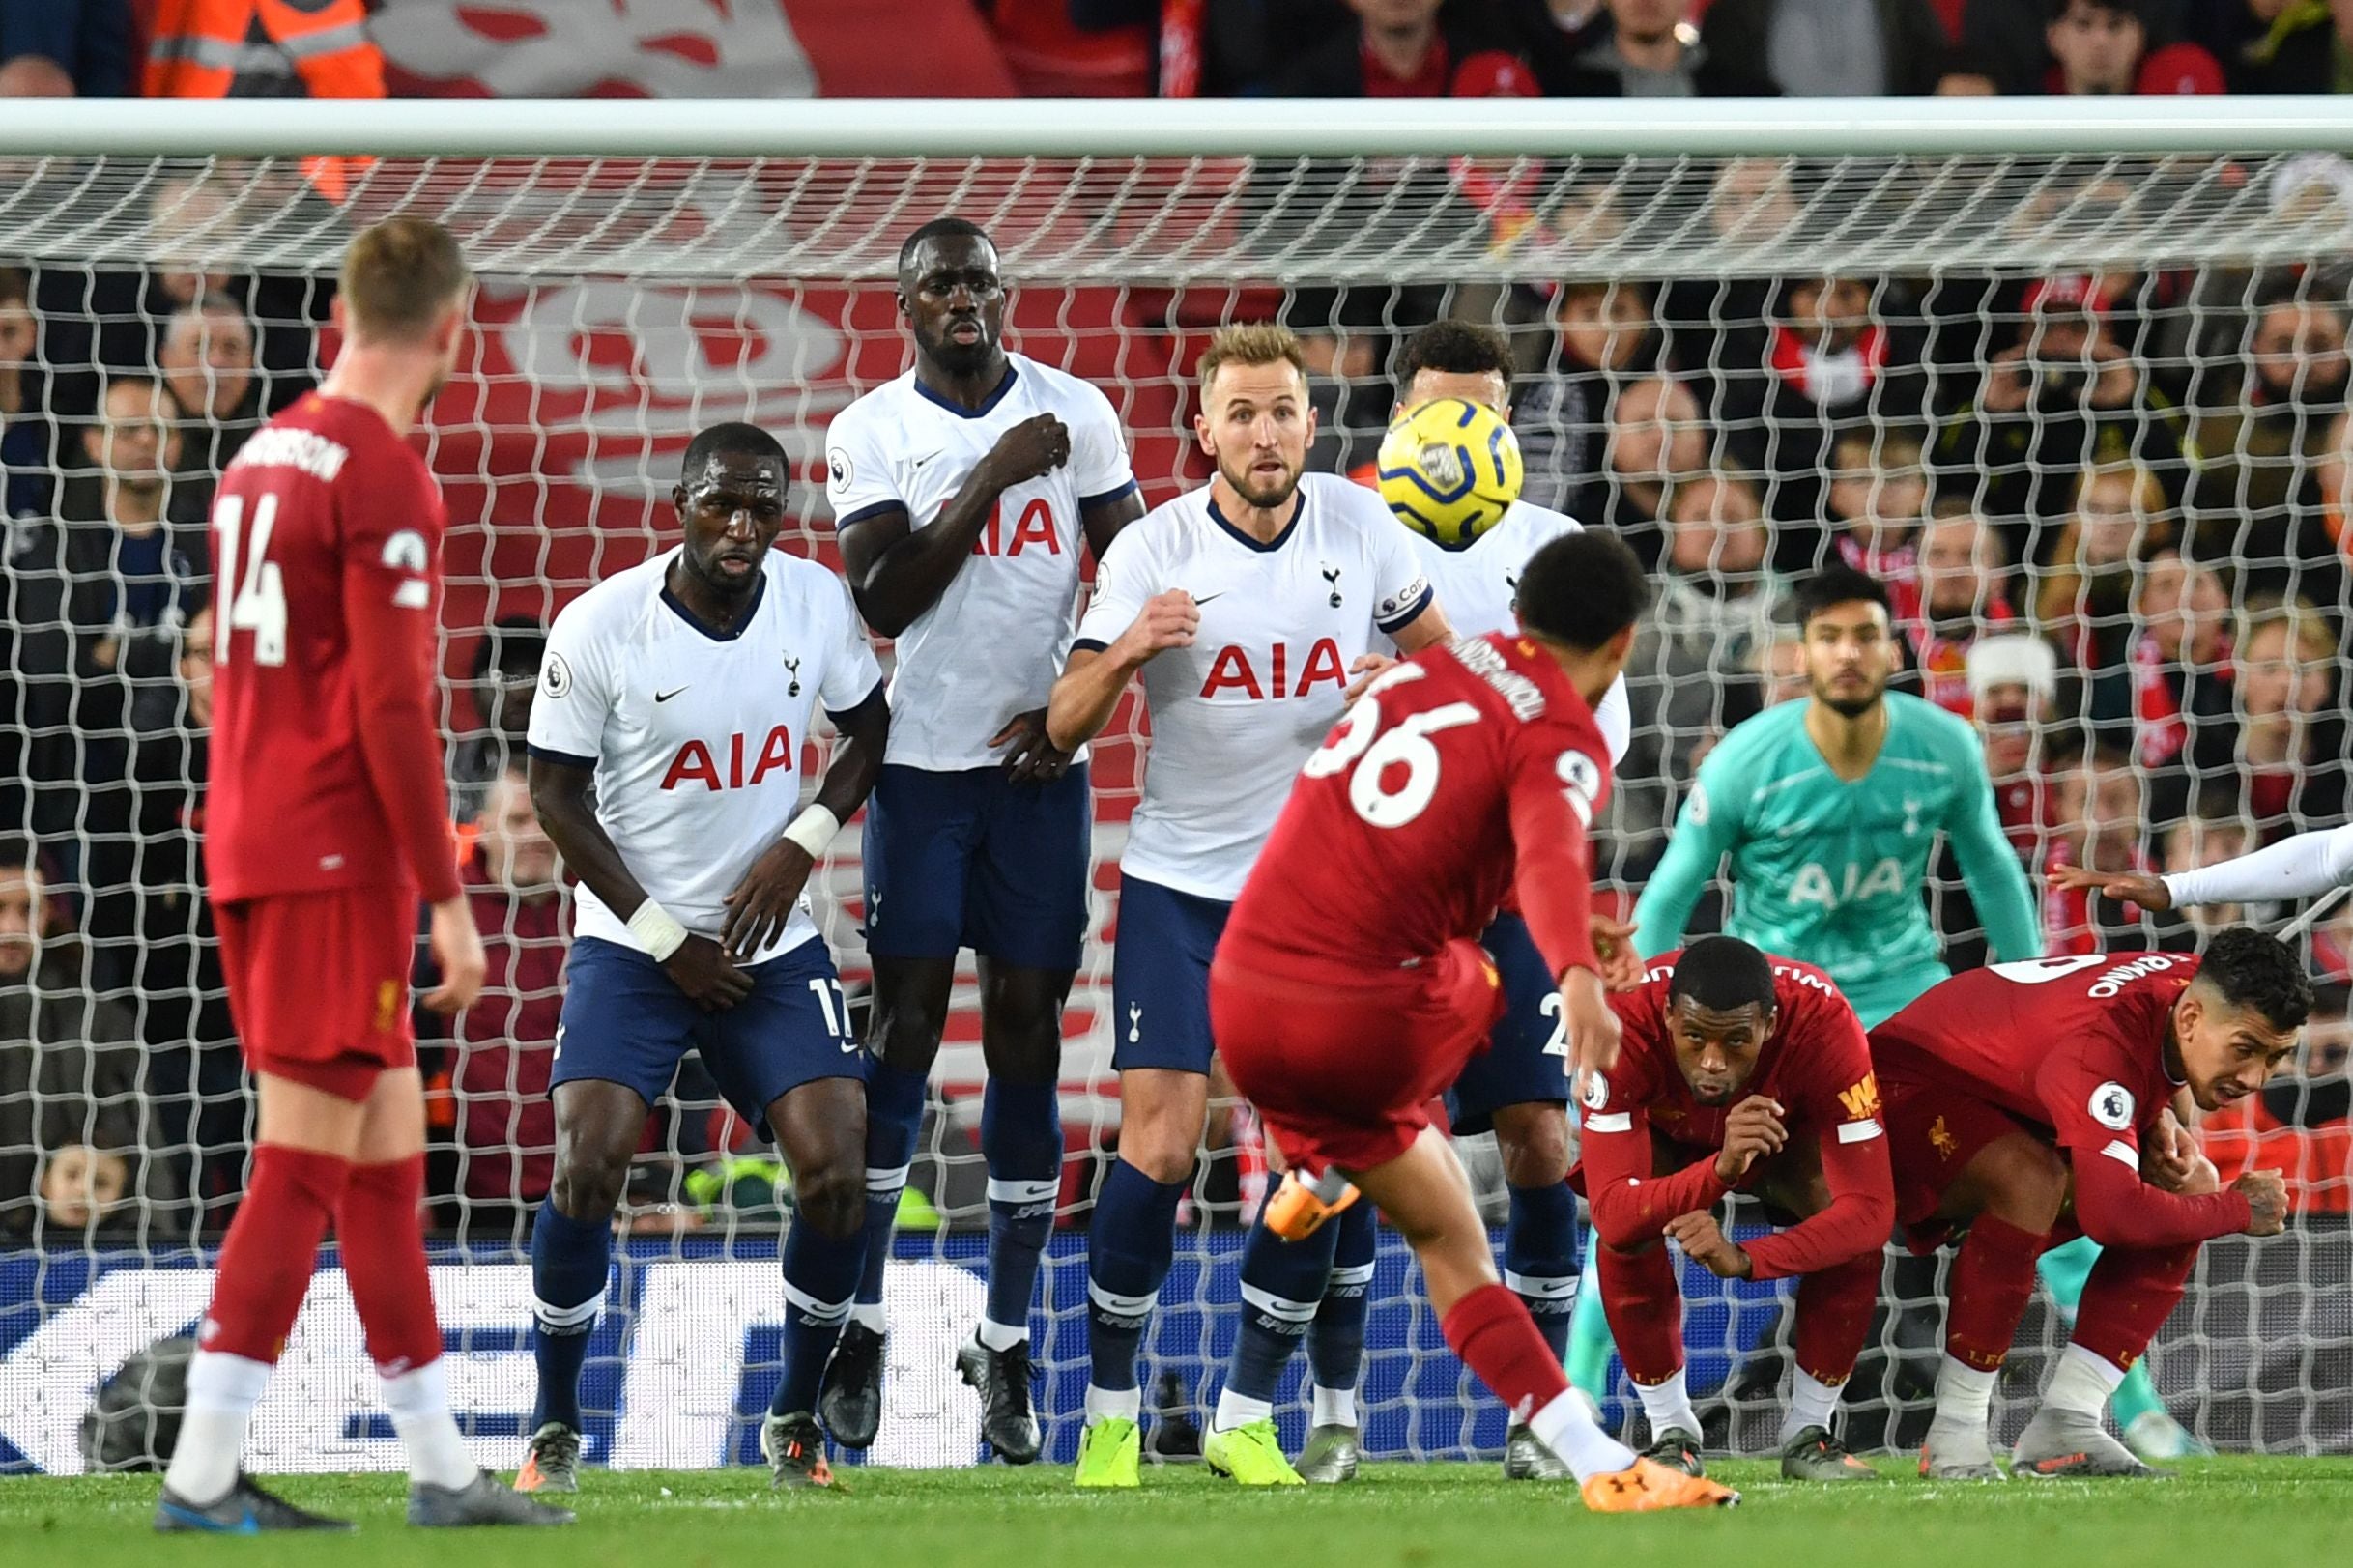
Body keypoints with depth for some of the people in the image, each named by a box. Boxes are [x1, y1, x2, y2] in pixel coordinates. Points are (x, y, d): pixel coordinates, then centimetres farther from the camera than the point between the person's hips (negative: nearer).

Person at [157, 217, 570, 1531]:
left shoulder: (262, 458, 14)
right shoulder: (386, 479, -13)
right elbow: (393, 705, -17)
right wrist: (449, 898, -13)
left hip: (249, 853, 9)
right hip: (338, 863, -9)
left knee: (386, 1152, 13)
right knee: (307, 1167, -7)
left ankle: (442, 1469, 17)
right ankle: (203, 1476, -9)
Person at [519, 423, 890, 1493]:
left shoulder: (816, 602, -4)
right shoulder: (601, 625, -14)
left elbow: (869, 727, 11)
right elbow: (557, 796, -7)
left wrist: (800, 844, -6)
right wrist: (665, 940, -9)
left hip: (774, 942, 3)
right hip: (631, 942, -3)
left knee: (838, 1174, -11)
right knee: (587, 1170, -18)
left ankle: (794, 1422, 10)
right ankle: (554, 1429, 0)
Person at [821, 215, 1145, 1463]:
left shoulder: (1075, 413, 2)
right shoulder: (870, 433, -2)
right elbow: (880, 603, -12)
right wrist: (990, 480, -18)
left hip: (1040, 765, 1)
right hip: (921, 763, -1)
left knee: (1026, 1036, 1)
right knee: (904, 1029, -4)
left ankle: (1005, 1341, 7)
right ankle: (861, 1326, 4)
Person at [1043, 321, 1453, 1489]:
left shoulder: (1359, 525, -2)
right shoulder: (1153, 551, -9)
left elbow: (1438, 644, 15)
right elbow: (1064, 727, -9)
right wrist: (1122, 652, -29)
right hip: (1179, 884, -2)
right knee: (1157, 1144, -10)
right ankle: (1110, 1411, 1)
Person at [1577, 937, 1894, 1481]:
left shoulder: (1823, 1023, -39)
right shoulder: (1627, 1023, -41)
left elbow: (1871, 1210, -41)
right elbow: (1612, 1215, -46)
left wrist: (1745, 1261, -55)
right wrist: (1722, 1169, -63)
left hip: (1791, 1125, 1)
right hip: (1666, 1128, -1)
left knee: (1856, 1233, -26)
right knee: (1627, 1234, -30)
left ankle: (1809, 1434, -6)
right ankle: (1672, 1432, -10)